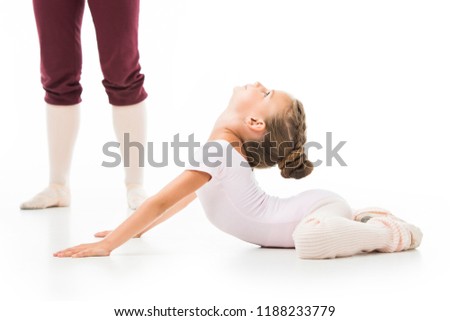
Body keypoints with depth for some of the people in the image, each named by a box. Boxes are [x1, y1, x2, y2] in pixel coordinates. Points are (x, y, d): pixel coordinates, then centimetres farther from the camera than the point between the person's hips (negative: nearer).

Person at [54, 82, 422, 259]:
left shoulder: (216, 153, -22)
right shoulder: (229, 148, 8)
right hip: (315, 204, 10)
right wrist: (138, 228, 19)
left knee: (311, 241, -40)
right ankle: (360, 219, 19)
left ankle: (391, 233, -14)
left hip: (321, 206, -10)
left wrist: (107, 244, -21)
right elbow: (189, 192, 21)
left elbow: (161, 201, -24)